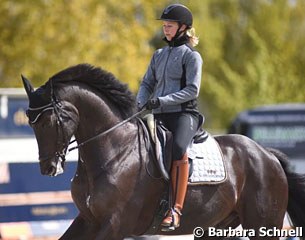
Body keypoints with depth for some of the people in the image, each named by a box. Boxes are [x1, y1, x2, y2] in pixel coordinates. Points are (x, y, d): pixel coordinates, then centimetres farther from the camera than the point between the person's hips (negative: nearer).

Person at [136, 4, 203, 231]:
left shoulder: (192, 56, 0)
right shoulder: (159, 55, 20)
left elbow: (192, 90, -9)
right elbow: (147, 84, 19)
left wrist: (162, 101, -19)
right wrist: (141, 103, -3)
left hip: (184, 113, -7)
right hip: (159, 117, 7)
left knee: (178, 148, -35)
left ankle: (176, 209, -39)